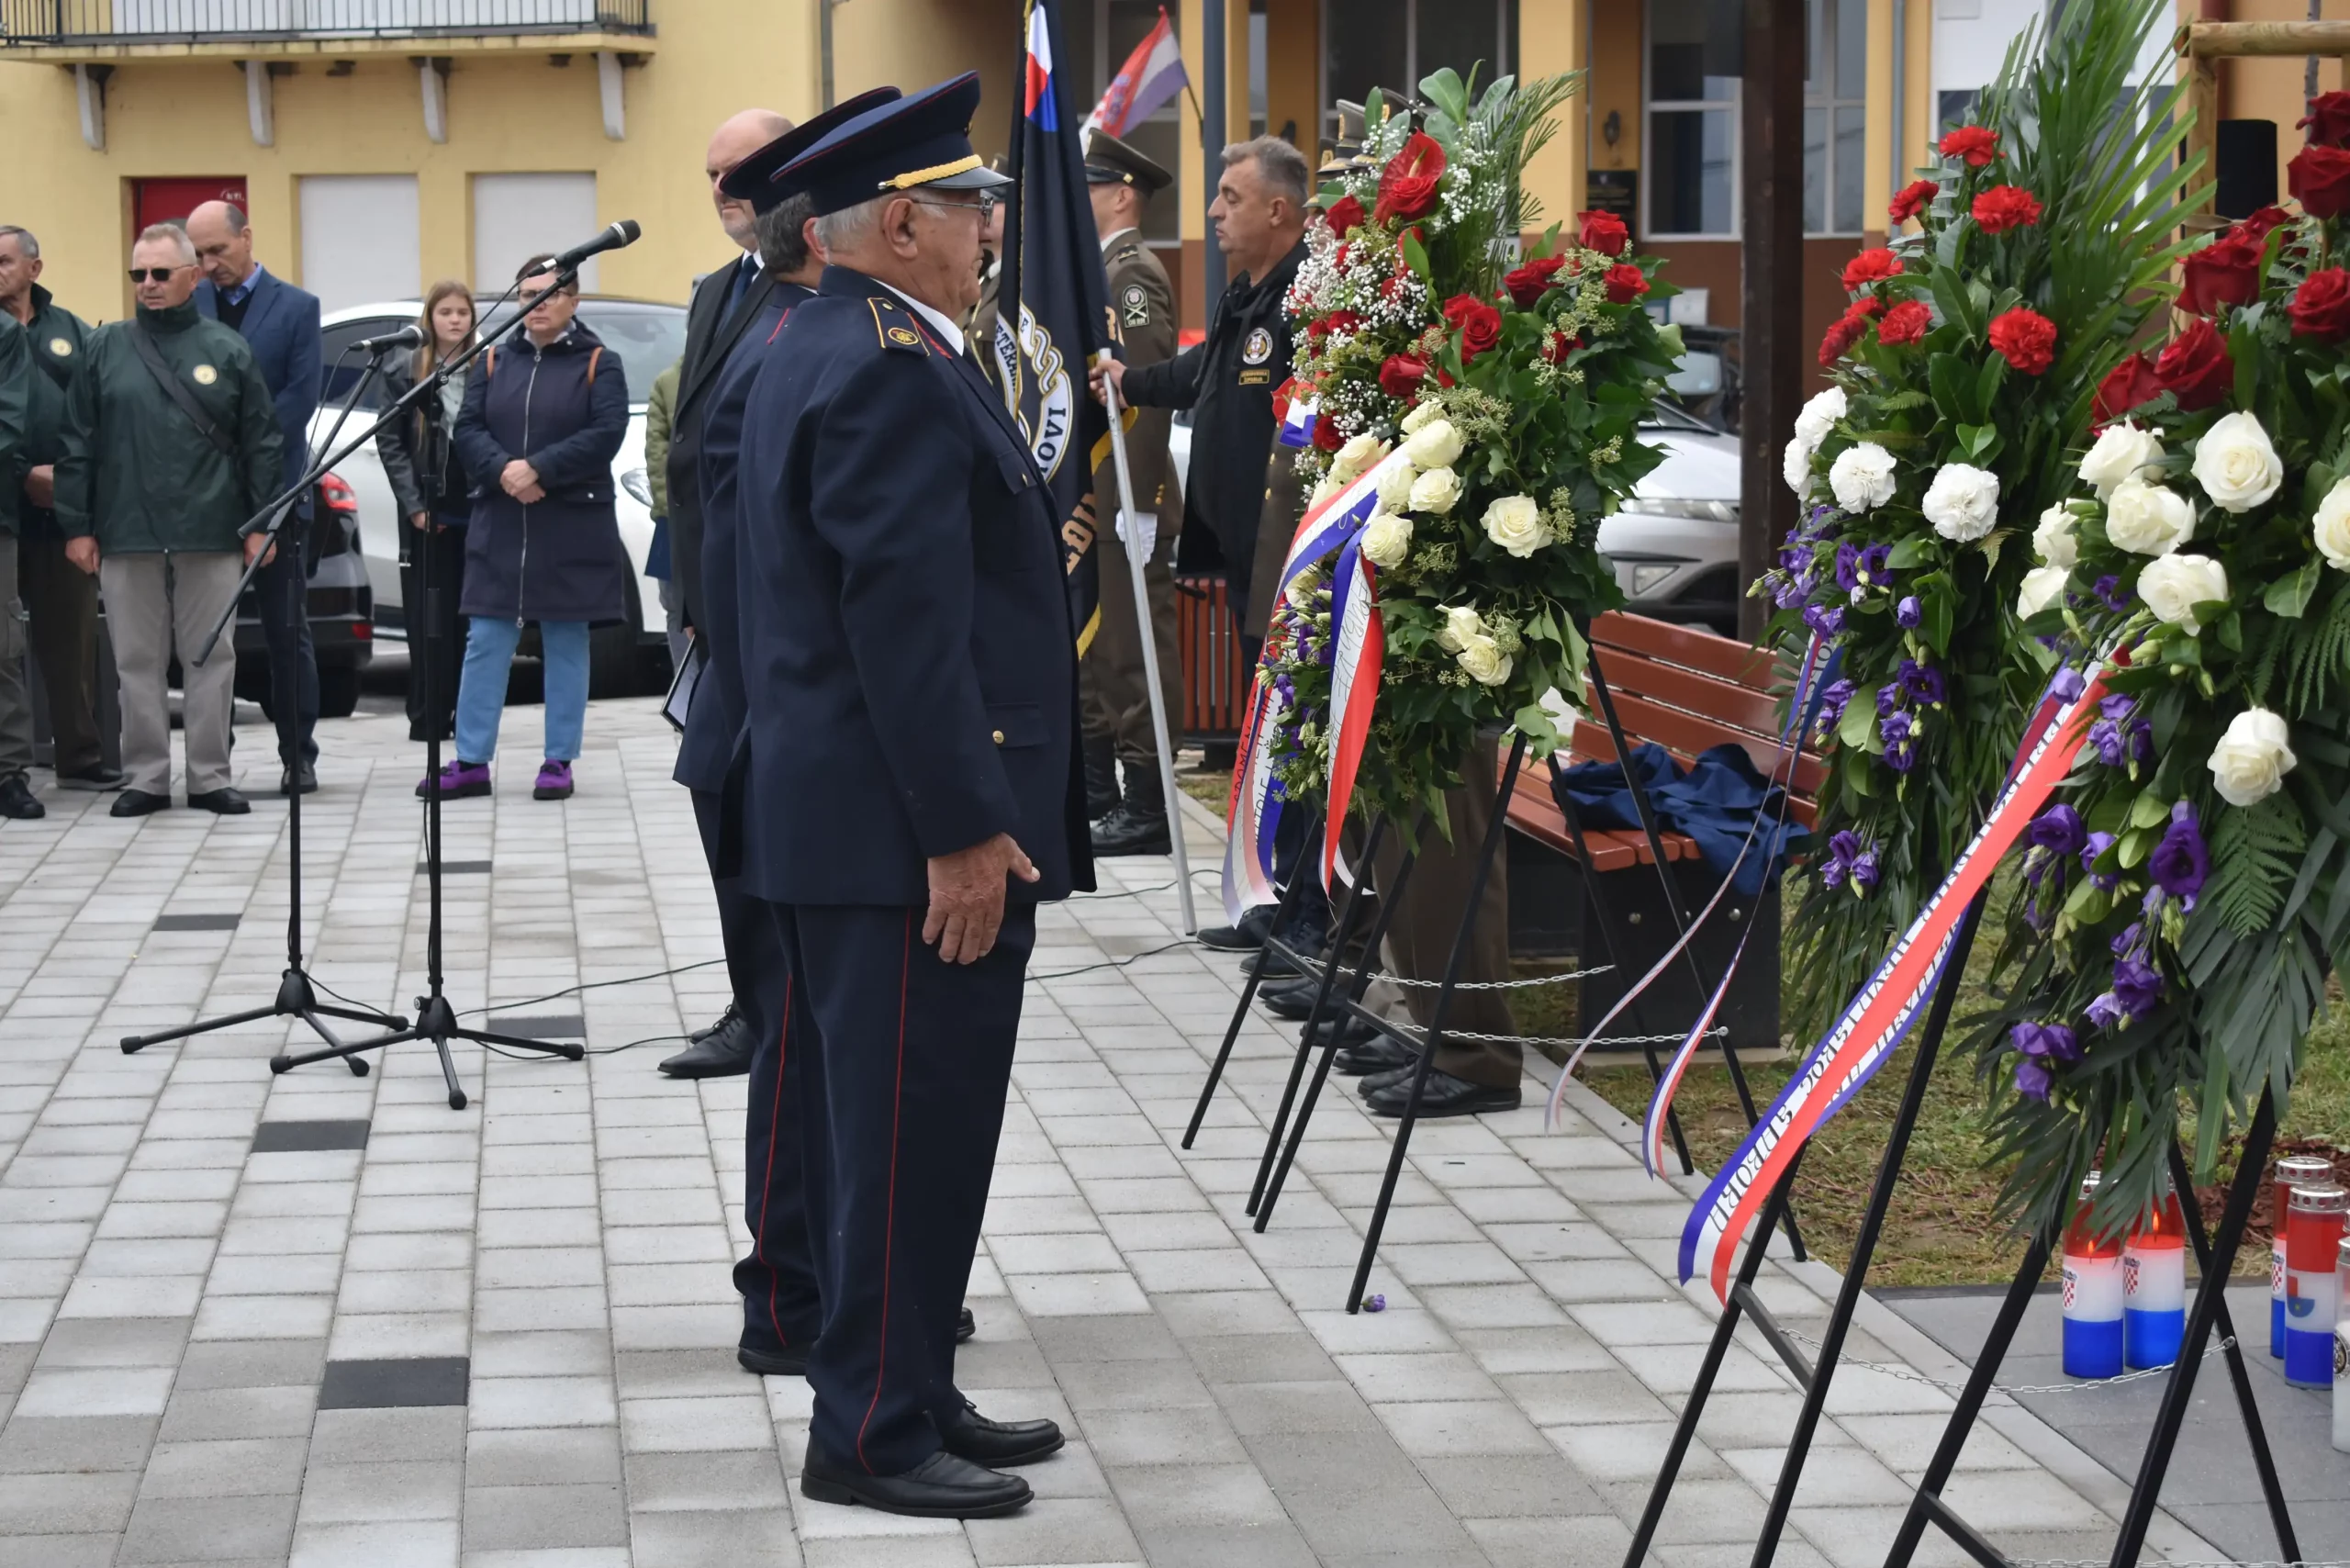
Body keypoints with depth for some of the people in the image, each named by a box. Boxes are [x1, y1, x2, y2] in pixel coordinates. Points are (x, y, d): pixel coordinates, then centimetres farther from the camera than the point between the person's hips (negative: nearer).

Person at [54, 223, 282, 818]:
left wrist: (260, 523, 0)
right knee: (138, 661, 5)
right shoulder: (105, 348, 6)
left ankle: (210, 777, 10)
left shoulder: (227, 350, 5)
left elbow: (262, 444, 5)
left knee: (210, 659, 3)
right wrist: (76, 524, 0)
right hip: (126, 535, 1)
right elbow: (77, 444, 5)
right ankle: (146, 776, 11)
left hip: (211, 535, -1)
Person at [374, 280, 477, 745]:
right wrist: (414, 505, -5)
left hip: (477, 512, 0)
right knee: (428, 621, 0)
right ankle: (428, 719, 4)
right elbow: (389, 442, 3)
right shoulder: (404, 373, 4)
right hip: (428, 515, 0)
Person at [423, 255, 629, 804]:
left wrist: (538, 468, -19)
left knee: (566, 644, 4)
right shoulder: (493, 362, 12)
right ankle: (471, 762, 5)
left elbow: (606, 434, -12)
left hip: (573, 529, -3)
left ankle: (558, 762, 10)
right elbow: (468, 430, 4)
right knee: (485, 643, 2)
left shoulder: (599, 364, 1)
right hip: (499, 526, 3)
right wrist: (503, 471, -16)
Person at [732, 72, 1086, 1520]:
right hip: (913, 834, -11)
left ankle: (906, 1392, 25)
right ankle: (875, 1435, 3)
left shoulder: (825, 349, 15)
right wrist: (965, 832, -22)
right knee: (912, 1132, -4)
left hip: (839, 819, 11)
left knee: (884, 1121, 16)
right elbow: (908, 622, -23)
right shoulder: (897, 372, -19)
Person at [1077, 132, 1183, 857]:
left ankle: (1147, 810, -2)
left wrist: (1134, 500, -23)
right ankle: (1097, 789, 27)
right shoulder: (1098, 270, 16)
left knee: (1134, 652, -6)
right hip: (1088, 499, 10)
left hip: (1126, 502, -10)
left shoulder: (1133, 274, -13)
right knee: (1089, 643, 17)